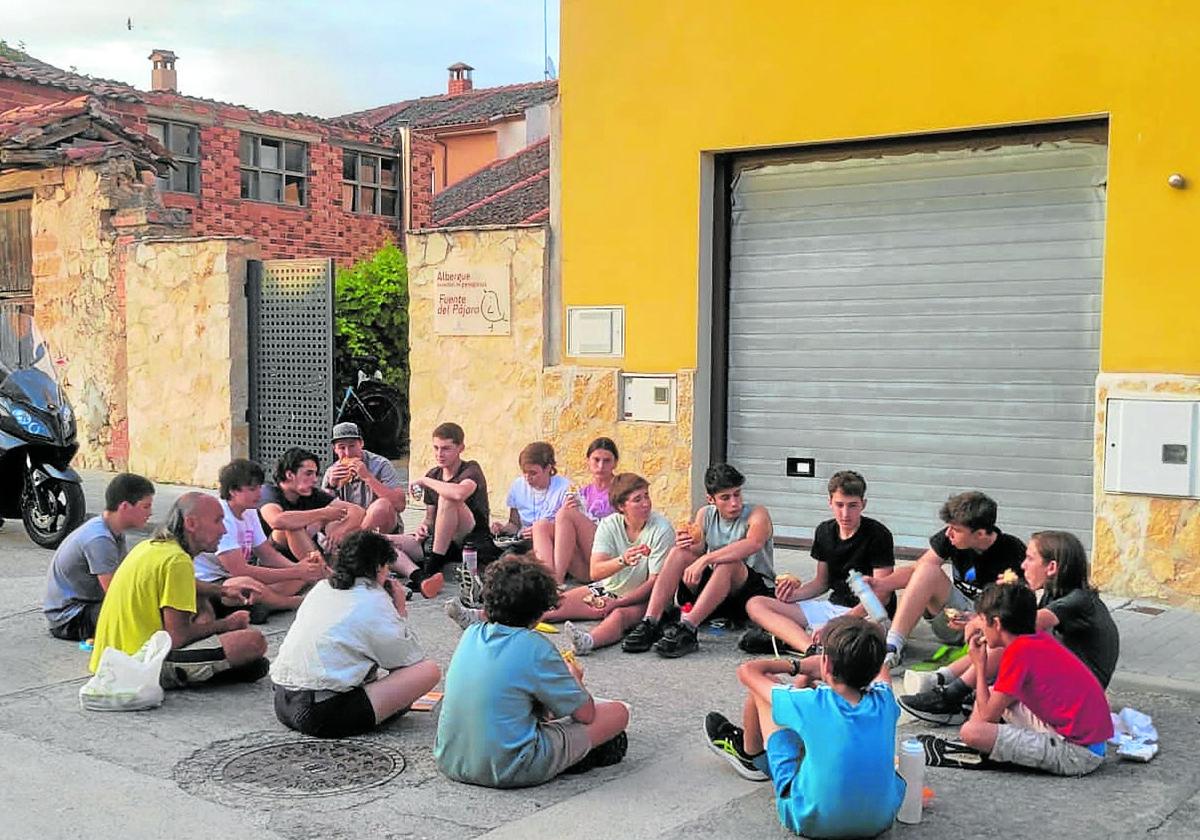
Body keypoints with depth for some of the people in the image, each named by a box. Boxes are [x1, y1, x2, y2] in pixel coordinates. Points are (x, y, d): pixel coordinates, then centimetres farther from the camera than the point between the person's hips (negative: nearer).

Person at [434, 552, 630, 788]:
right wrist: (573, 678, 15)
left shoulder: (470, 634, 3)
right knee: (619, 712, 1)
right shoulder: (534, 647, -15)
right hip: (509, 771, -7)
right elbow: (585, 714, -6)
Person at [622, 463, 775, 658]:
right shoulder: (705, 515, 7)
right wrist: (690, 546, -27)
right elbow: (699, 553, -2)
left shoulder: (757, 514, -9)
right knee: (679, 553, -16)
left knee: (728, 562, -34)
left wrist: (704, 559, -39)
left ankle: (686, 629, -42)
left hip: (758, 591, -4)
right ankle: (650, 624, -28)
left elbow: (753, 543, -32)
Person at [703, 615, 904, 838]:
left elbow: (747, 670, -6)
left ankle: (751, 756, 35)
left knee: (763, 683, 4)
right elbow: (879, 667, 16)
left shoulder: (812, 703, -22)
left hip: (812, 822, -4)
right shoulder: (884, 702, -12)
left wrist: (794, 666, 10)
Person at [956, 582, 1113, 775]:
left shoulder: (1018, 652, -16)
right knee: (993, 694, 19)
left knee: (970, 732, -22)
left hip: (1078, 754, -10)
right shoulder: (1040, 639, 9)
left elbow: (988, 717, -9)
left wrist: (980, 666, 0)